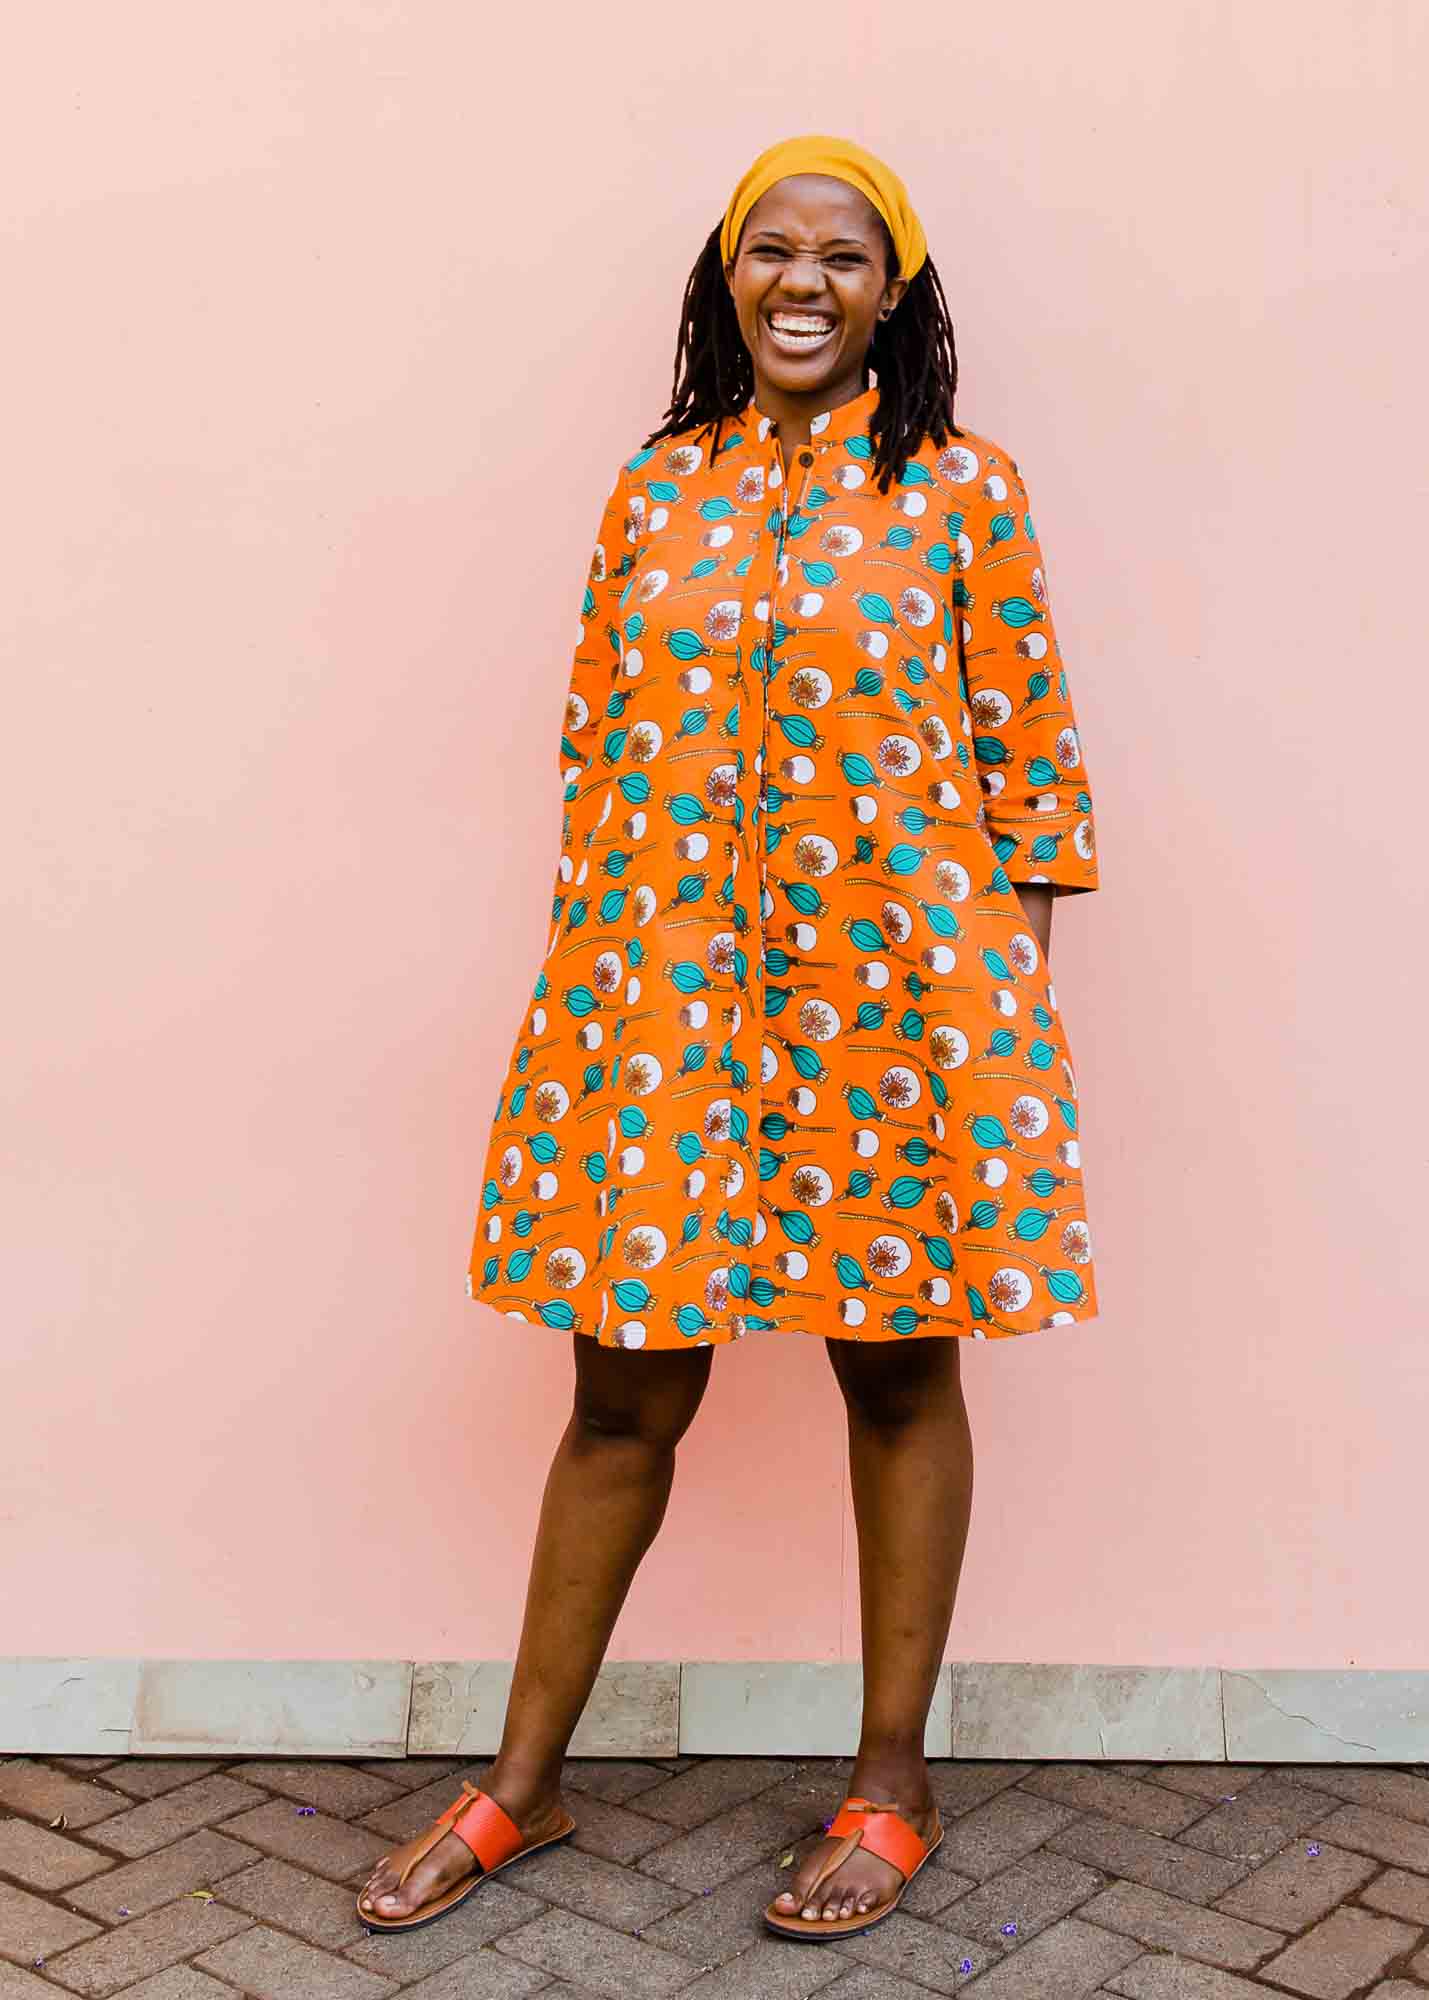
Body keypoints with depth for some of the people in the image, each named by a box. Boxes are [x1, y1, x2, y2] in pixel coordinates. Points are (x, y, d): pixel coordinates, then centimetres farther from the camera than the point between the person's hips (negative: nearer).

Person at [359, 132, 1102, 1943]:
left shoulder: (960, 488, 3)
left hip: (894, 990, -2)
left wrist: (1015, 999, -2)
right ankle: (523, 1784, 24)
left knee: (899, 1373, 8)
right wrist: (590, 965, 9)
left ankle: (892, 1782, 25)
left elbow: (1029, 756, 2)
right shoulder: (654, 493, 11)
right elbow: (593, 747, 12)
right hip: (659, 992, 2)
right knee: (626, 1386, 7)